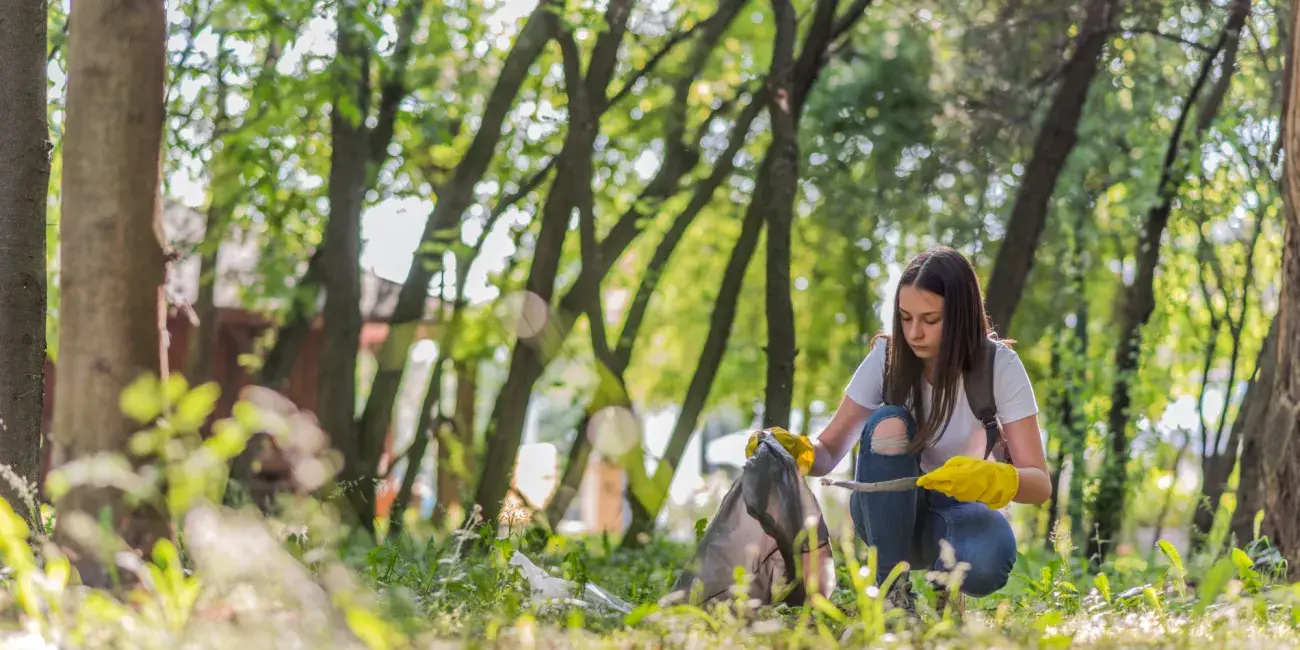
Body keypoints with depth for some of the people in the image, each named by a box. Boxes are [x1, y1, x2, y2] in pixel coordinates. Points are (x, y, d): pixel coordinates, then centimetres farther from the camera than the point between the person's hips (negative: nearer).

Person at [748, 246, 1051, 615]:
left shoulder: (999, 366, -17)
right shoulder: (888, 357, -13)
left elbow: (1040, 483, -21)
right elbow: (829, 453, -11)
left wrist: (989, 478, -43)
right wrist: (800, 451, -36)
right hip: (888, 511, 2)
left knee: (984, 567, -39)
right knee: (888, 423, -31)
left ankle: (946, 577, -1)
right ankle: (891, 588, -22)